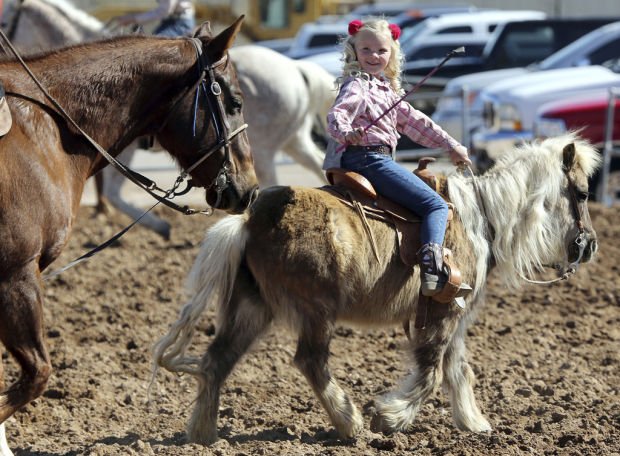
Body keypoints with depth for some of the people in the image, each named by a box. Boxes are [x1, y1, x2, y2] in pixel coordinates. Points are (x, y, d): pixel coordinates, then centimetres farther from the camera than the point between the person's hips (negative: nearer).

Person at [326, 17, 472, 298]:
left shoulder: (386, 88, 23)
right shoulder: (356, 85, -5)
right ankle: (431, 263, -32)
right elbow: (337, 114, -23)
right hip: (368, 157, -10)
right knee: (435, 205, -14)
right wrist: (346, 133, -47)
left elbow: (412, 120, 28)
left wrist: (450, 145, 29)